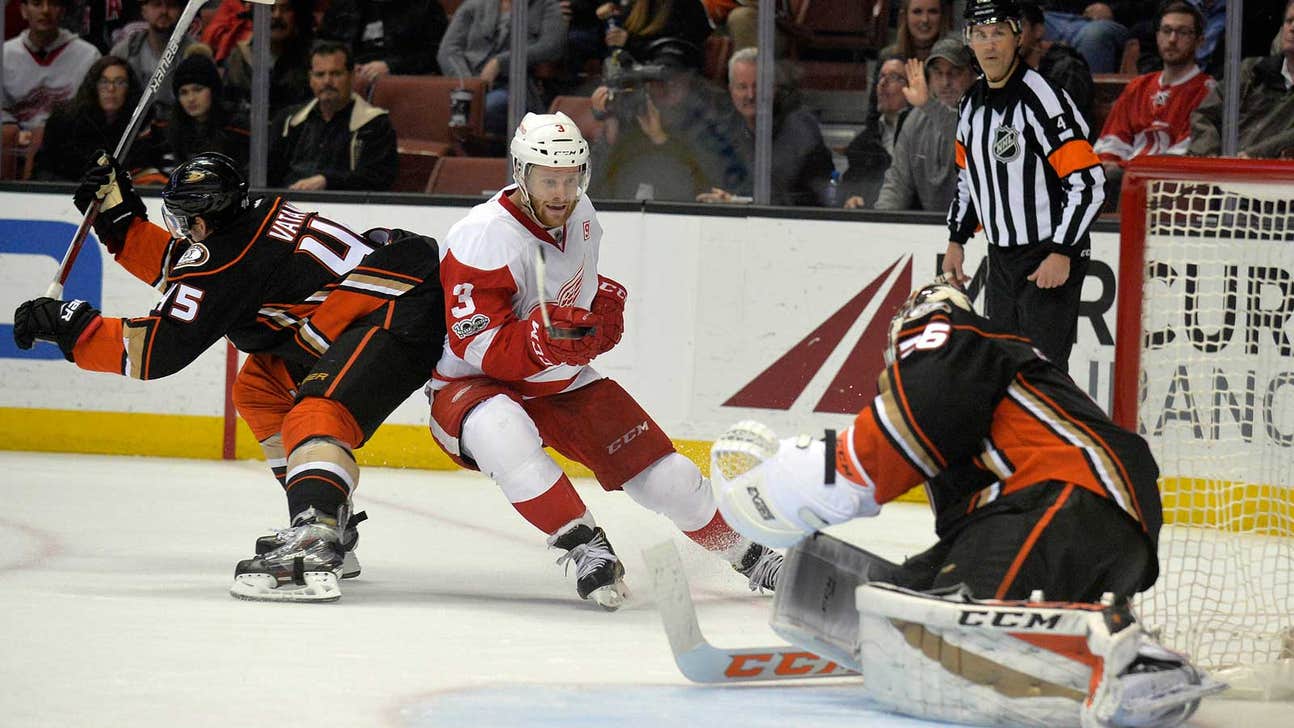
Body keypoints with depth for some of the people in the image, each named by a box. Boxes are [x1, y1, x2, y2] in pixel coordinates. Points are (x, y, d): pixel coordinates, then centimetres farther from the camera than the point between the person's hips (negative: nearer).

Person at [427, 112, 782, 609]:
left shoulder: (580, 216, -2)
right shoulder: (485, 239, -26)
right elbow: (479, 348, -29)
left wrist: (605, 302, 5)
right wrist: (542, 339, -43)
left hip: (563, 382, 6)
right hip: (471, 384, -6)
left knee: (663, 473, 0)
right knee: (501, 432, -42)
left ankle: (747, 554, 25)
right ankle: (586, 549, -35)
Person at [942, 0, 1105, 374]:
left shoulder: (1043, 99, -18)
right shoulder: (971, 104, 8)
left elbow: (1088, 183, -21)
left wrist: (1062, 253, -23)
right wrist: (957, 240, 17)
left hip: (1051, 260, -8)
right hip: (1001, 258, 8)